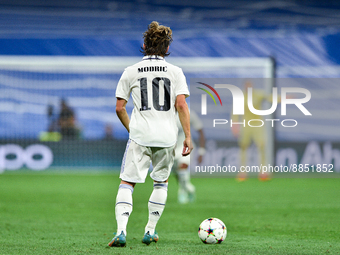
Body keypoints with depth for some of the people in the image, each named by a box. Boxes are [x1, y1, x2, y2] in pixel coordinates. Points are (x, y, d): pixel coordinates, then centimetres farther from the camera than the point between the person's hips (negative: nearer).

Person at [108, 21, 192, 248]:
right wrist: (188, 136, -1)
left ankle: (121, 231, -17)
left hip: (140, 136, -1)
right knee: (161, 182, 20)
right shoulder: (175, 71, 4)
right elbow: (181, 105, -5)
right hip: (167, 136, 1)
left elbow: (119, 108, 4)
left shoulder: (131, 72, 5)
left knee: (127, 182, 2)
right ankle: (150, 231, 17)